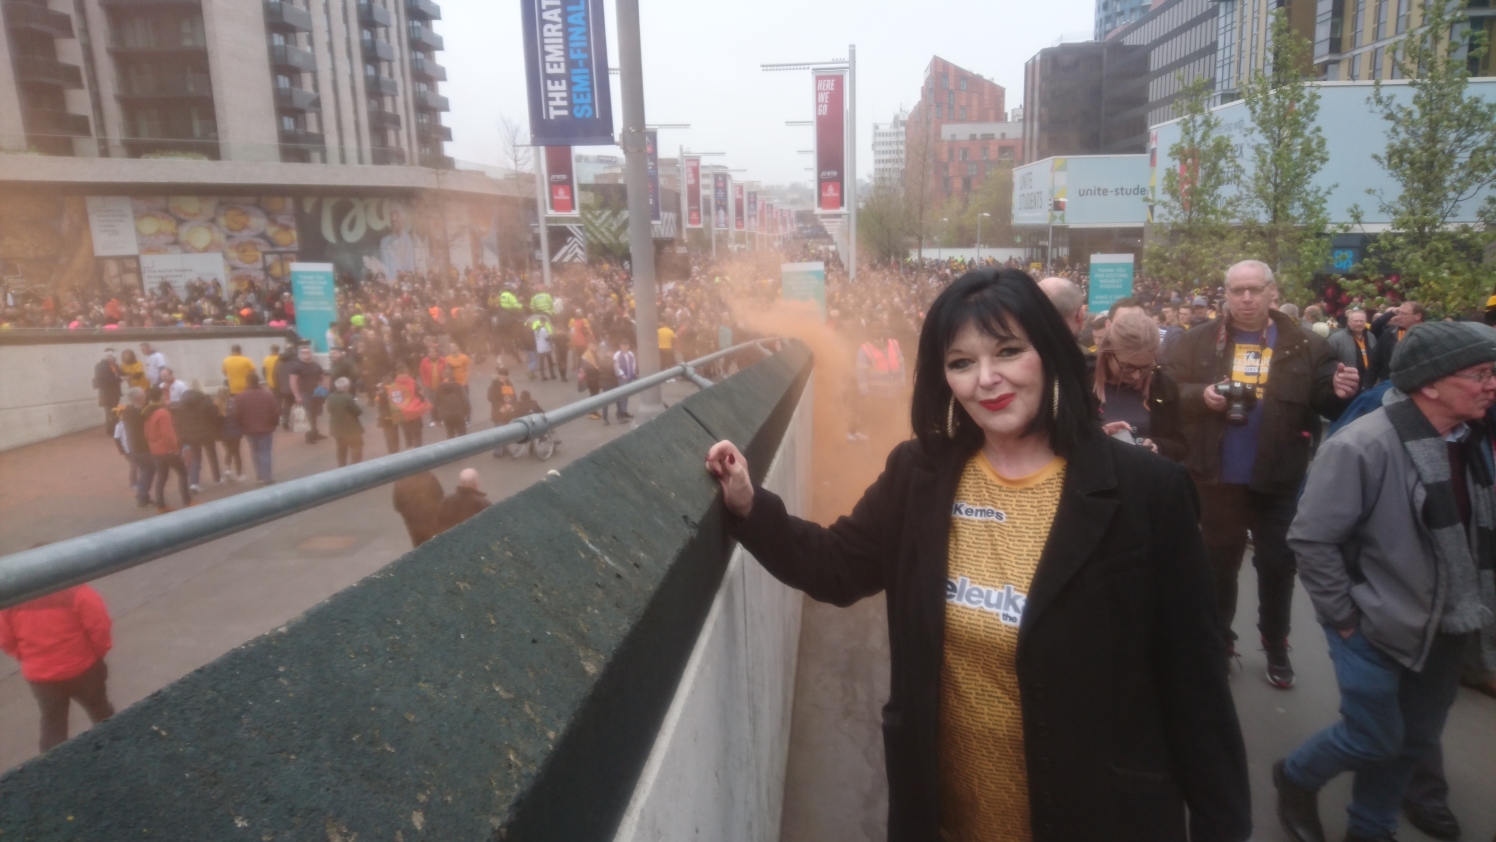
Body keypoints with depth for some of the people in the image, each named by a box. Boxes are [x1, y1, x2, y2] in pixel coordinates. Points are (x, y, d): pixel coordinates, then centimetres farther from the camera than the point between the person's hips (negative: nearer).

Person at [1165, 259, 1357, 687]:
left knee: (1277, 565, 12)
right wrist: (1200, 395, -21)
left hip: (1278, 479, 0)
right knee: (1218, 563, 15)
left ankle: (1276, 647, 32)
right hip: (1216, 477, 0)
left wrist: (1340, 392, -23)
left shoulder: (1304, 346, -1)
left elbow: (1324, 400, -1)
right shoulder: (1198, 341, -2)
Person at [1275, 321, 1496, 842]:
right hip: (1376, 629, -7)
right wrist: (1342, 617, -16)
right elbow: (1311, 539, -22)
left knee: (1415, 742, 18)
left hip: (1445, 630, 7)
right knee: (1375, 740, 5)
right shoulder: (1362, 446, -25)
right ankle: (1295, 778, 34)